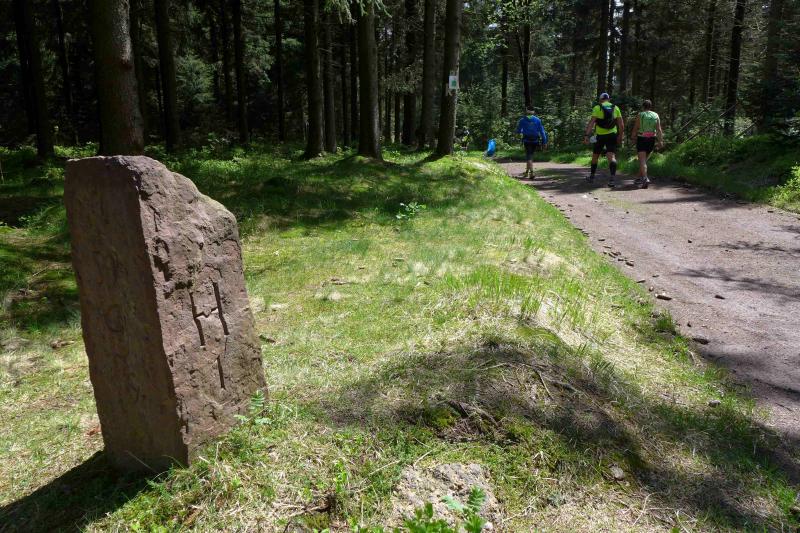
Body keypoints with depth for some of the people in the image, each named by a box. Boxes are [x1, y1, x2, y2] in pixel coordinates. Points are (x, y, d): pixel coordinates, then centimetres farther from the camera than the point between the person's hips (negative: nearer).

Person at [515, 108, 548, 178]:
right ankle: (527, 172, 26)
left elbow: (518, 131, 5)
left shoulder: (522, 120, 1)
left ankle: (531, 172, -19)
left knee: (529, 156, -3)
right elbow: (542, 131, 2)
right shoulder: (538, 120, 5)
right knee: (530, 155, 18)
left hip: (527, 140, -3)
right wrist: (544, 142, 3)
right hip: (535, 141, 3)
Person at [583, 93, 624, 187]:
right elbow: (621, 125, 6)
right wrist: (620, 137, 16)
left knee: (595, 156, 16)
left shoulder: (597, 108, -1)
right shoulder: (615, 108, 7)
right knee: (611, 156, -7)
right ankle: (612, 177, -28)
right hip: (612, 135, 1)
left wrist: (586, 135, -17)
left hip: (600, 136, -1)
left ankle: (592, 177, 27)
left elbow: (591, 122, -13)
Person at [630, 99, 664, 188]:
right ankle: (639, 178, 26)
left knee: (642, 161, -9)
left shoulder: (640, 115, -4)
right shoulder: (656, 116, 6)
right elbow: (659, 129, -2)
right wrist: (660, 141, -5)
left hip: (641, 139, -4)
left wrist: (632, 138, 10)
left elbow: (635, 128, -4)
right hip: (651, 140, 4)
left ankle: (645, 178, -27)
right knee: (644, 159, 20)